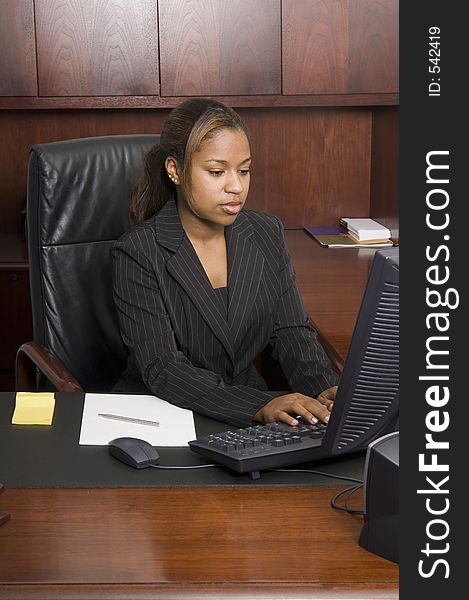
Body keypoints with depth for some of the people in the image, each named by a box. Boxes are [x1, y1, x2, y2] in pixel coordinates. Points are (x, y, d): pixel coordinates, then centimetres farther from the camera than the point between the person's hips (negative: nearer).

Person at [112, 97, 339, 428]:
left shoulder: (266, 234, 5)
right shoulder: (137, 254, -12)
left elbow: (292, 330, 5)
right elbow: (162, 370, -19)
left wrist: (325, 391, -16)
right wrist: (261, 406, -31)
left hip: (248, 425, 3)